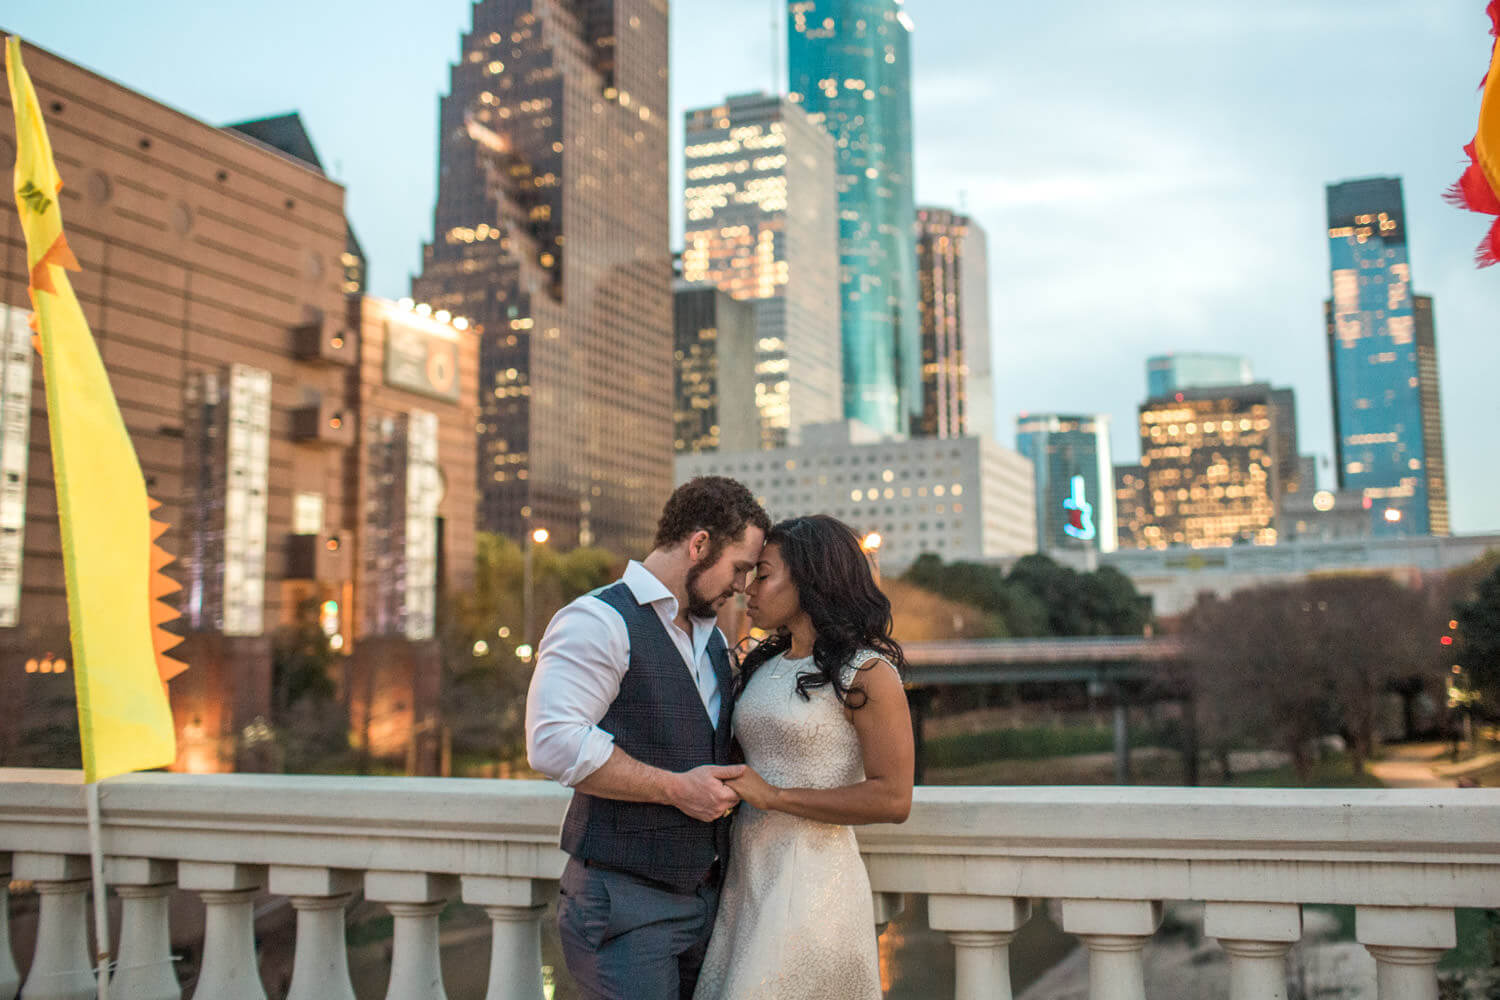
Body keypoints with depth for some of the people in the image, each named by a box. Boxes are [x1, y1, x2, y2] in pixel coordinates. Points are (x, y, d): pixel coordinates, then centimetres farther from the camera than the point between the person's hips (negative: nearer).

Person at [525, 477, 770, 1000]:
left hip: (704, 894, 8)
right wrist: (675, 788, -19)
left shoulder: (713, 639, 18)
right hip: (626, 900, -8)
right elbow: (554, 742, -24)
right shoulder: (600, 620, -12)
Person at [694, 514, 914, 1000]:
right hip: (746, 879, 7)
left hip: (812, 883, -7)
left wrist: (773, 795, -16)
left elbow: (892, 800, -16)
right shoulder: (764, 665, 13)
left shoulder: (868, 673, -9)